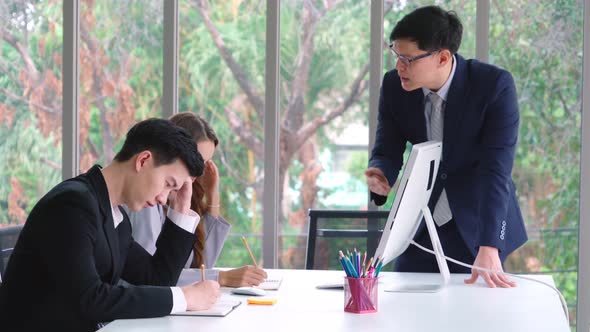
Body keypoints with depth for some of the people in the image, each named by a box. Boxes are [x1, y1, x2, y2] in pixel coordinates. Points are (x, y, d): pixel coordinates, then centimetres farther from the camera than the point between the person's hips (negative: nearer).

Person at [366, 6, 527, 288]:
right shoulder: (394, 86, -10)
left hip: (477, 224, -3)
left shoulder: (495, 85, -22)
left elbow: (495, 170, -28)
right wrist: (380, 176, -30)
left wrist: (488, 249, -35)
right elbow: (387, 153, -4)